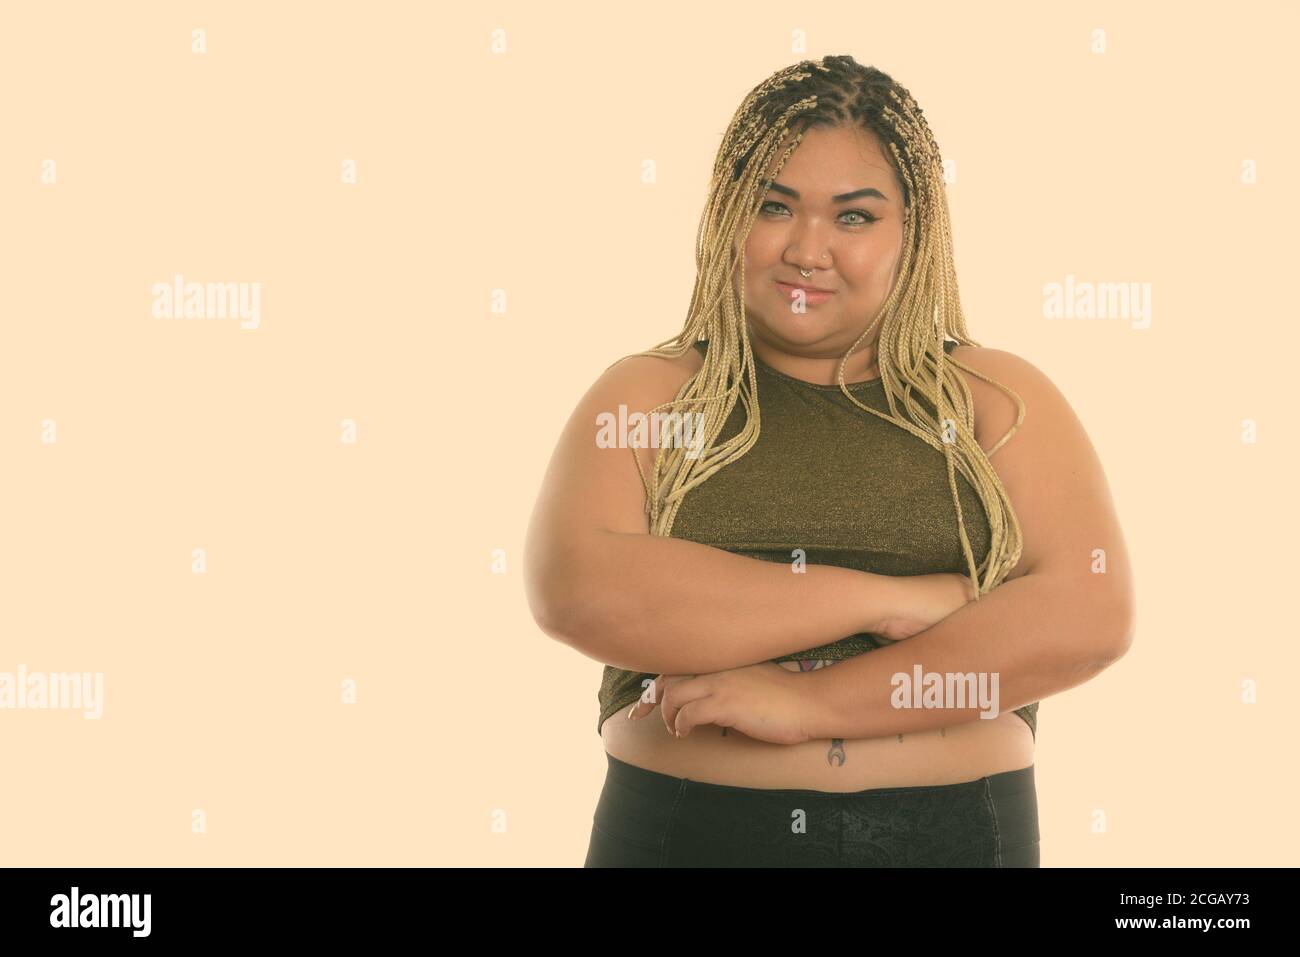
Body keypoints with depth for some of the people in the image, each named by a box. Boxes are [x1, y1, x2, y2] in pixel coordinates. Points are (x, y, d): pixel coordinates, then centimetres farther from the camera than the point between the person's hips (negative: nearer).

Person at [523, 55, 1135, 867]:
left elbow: (1091, 612, -12)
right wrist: (882, 600, -18)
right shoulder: (647, 396, 0)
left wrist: (814, 700, -18)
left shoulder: (998, 400, 1)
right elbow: (574, 589, -17)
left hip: (952, 834, 1)